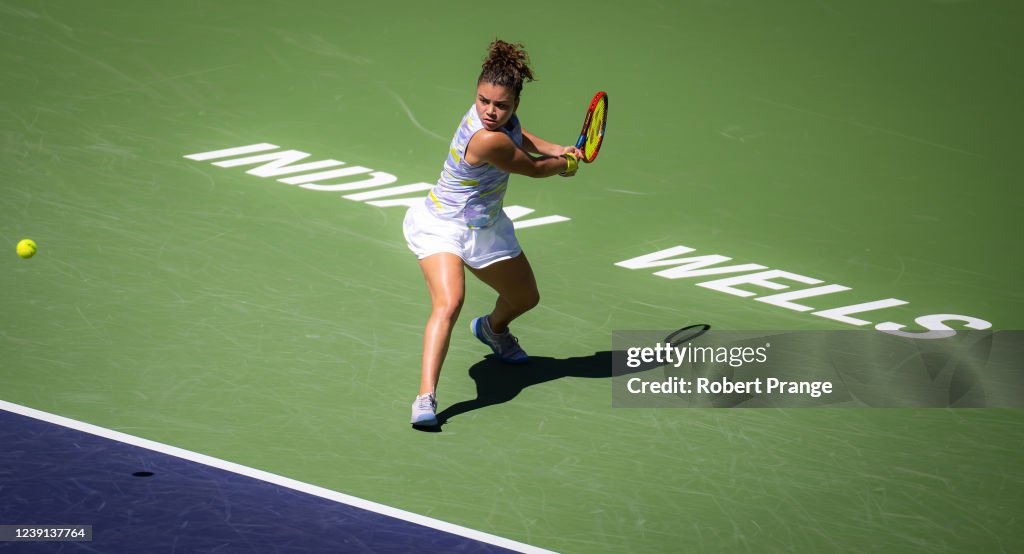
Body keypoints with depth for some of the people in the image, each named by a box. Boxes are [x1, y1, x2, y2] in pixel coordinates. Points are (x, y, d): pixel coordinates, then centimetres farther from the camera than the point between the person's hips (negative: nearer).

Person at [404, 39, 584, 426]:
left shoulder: (505, 118, -11)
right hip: (442, 227, -9)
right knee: (449, 301, -34)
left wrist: (555, 150, 0)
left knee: (526, 298, 24)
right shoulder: (486, 140, -35)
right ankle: (426, 398, -36)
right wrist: (566, 164, 3)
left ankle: (492, 328, 60)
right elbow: (533, 169, -18)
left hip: (486, 228, 9)